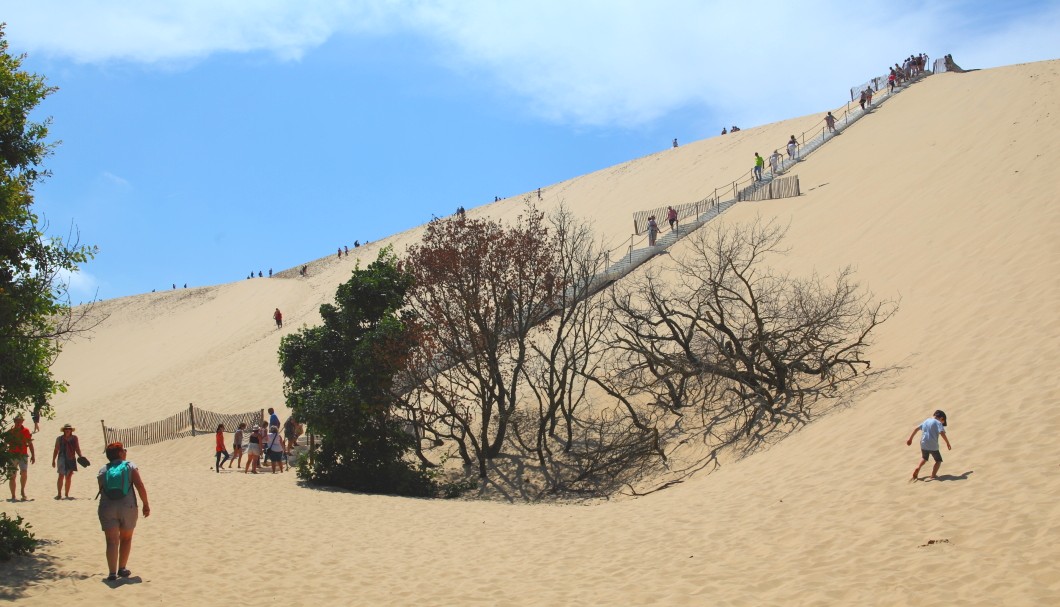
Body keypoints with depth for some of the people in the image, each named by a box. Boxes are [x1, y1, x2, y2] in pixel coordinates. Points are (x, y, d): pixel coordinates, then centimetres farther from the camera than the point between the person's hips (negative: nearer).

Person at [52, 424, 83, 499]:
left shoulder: (74, 438, 7)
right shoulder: (59, 438, 3)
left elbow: (77, 449, 8)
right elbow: (56, 450, 7)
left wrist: (80, 456, -8)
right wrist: (53, 460, 6)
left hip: (71, 460, 2)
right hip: (62, 459, -2)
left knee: (68, 478, 6)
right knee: (61, 476, -14)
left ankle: (67, 494, 14)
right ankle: (59, 494, -13)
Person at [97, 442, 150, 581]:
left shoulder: (102, 471, 7)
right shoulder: (130, 466, 0)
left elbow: (101, 490, 9)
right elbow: (140, 486, -9)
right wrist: (146, 504, -2)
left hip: (107, 509, 1)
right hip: (128, 507, -1)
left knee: (112, 541, 0)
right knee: (126, 538, 18)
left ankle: (112, 572, -10)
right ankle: (122, 569, 22)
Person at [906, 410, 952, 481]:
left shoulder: (926, 421, 14)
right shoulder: (938, 423, -5)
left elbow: (916, 429, 17)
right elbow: (942, 433, -18)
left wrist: (910, 439, 25)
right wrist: (947, 443, -8)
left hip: (923, 444, 5)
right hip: (933, 446, -5)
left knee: (924, 458, 29)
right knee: (938, 460, 13)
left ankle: (918, 467, 5)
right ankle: (933, 475, -2)